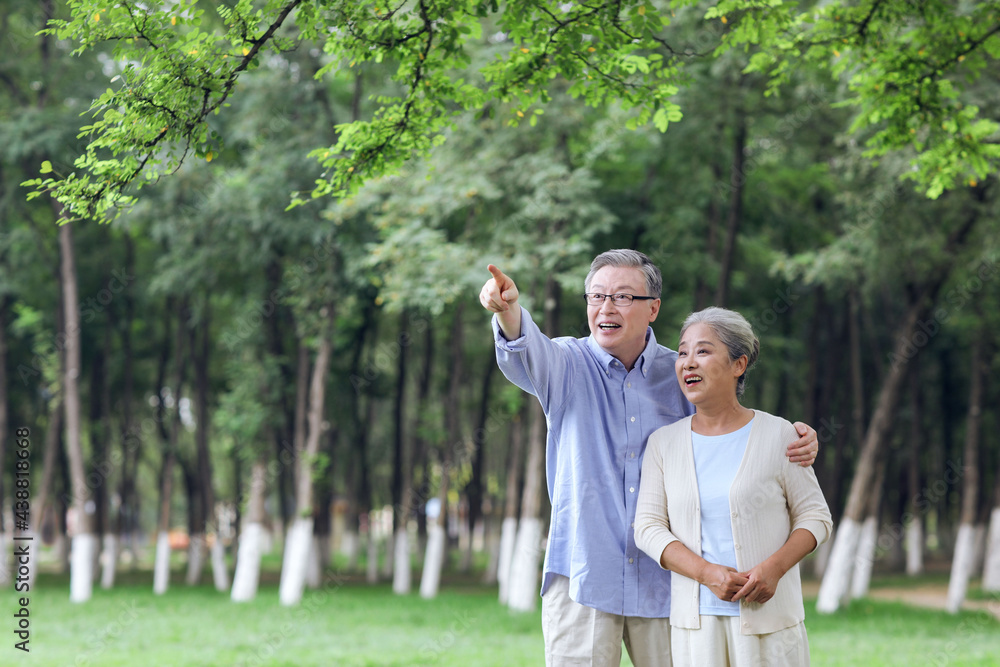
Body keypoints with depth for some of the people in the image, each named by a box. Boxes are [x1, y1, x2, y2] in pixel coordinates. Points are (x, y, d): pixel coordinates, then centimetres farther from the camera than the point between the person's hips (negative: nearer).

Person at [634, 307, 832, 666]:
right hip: (695, 619, 2)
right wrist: (708, 573, -14)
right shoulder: (664, 442, 7)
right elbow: (648, 527, 1)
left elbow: (815, 516, 3)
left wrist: (773, 568, -15)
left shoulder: (777, 435, 1)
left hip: (768, 614, -2)